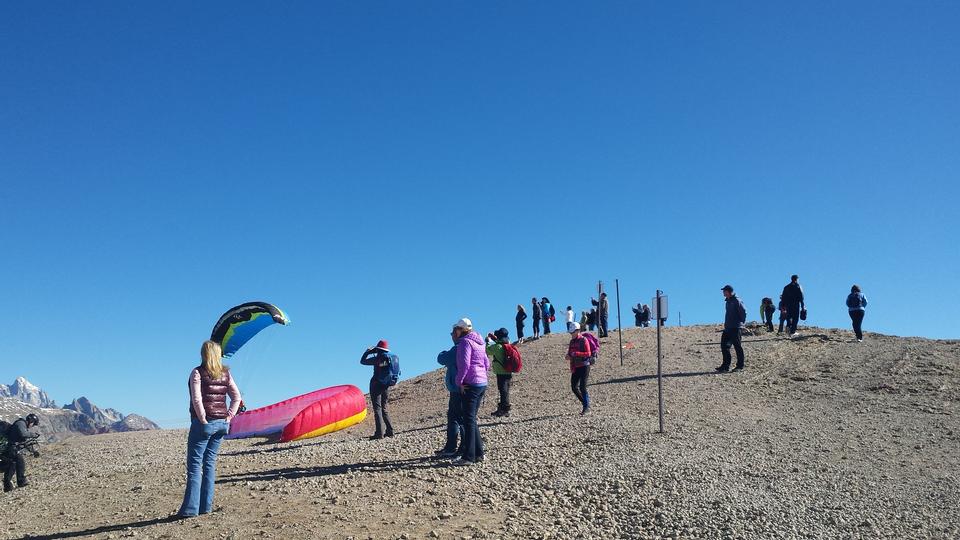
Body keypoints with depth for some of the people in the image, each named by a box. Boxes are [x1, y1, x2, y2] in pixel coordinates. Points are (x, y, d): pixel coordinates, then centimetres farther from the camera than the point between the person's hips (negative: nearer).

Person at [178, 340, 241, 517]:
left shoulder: (198, 372, -7)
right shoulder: (226, 373, 9)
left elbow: (197, 399, -17)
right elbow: (237, 397, 7)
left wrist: (203, 420, -10)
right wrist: (229, 416, 6)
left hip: (204, 423, -5)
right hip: (222, 423, 6)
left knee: (195, 464, -1)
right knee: (210, 463, 12)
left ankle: (190, 508, -4)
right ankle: (206, 506, 12)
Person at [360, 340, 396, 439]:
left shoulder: (378, 358, -13)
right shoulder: (391, 358, 5)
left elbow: (363, 361, -3)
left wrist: (368, 351, 12)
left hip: (377, 385, -7)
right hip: (386, 386, 7)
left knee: (377, 409, -6)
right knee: (384, 409, 16)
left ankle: (379, 433, -11)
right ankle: (390, 431, 12)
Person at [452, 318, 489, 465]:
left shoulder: (465, 341, -10)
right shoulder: (479, 343, 18)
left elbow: (464, 364, -19)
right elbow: (487, 364, 21)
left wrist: (460, 382, -11)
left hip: (470, 385, -9)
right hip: (482, 383, 9)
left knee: (469, 420, -7)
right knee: (472, 419, 15)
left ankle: (468, 456, -6)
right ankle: (478, 453, 15)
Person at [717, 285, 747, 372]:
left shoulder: (737, 301, -11)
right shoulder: (728, 301, 17)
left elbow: (743, 312, -14)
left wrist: (741, 323, -8)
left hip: (736, 328, -9)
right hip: (728, 328, 9)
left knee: (737, 346, -3)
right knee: (724, 345, 5)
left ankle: (740, 365, 4)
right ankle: (726, 365, 10)